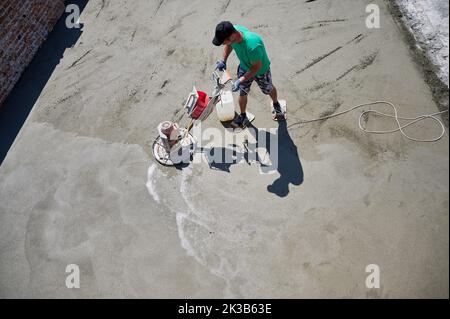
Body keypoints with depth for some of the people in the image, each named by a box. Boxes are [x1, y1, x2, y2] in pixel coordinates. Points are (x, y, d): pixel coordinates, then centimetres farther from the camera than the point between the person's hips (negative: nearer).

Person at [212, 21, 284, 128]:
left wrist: (241, 80, -33)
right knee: (242, 93, 19)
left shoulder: (252, 45, -48)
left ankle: (276, 104, 57)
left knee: (269, 89, 25)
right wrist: (223, 60, -14)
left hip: (260, 71, -5)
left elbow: (257, 66, -32)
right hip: (244, 67, 5)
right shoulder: (233, 30, -28)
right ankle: (243, 117, 43)